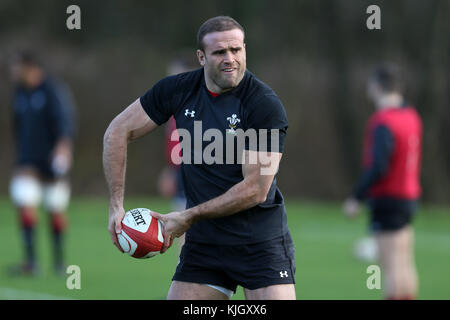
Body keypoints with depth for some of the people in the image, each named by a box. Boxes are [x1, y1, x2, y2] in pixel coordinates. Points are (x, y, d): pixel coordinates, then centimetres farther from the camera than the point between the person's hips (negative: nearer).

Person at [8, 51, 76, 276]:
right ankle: (31, 261, -13)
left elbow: (64, 120, -24)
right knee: (25, 205, -13)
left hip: (53, 162, -5)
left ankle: (59, 259, 22)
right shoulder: (20, 93, 10)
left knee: (56, 211, 4)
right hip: (28, 164, 5)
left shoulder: (54, 91, -12)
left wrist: (64, 144, -41)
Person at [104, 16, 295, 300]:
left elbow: (255, 190, -17)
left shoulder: (265, 105, -14)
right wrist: (116, 205, 2)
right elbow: (119, 131, 9)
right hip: (203, 242, 4)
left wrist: (189, 217, -11)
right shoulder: (178, 89, 0)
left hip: (261, 242, -4)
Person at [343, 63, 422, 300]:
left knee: (391, 265, -10)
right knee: (406, 264, 12)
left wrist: (356, 198, -17)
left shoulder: (383, 122, -18)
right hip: (410, 196, 9)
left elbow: (378, 168, -24)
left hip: (388, 200, -9)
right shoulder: (411, 116, 8)